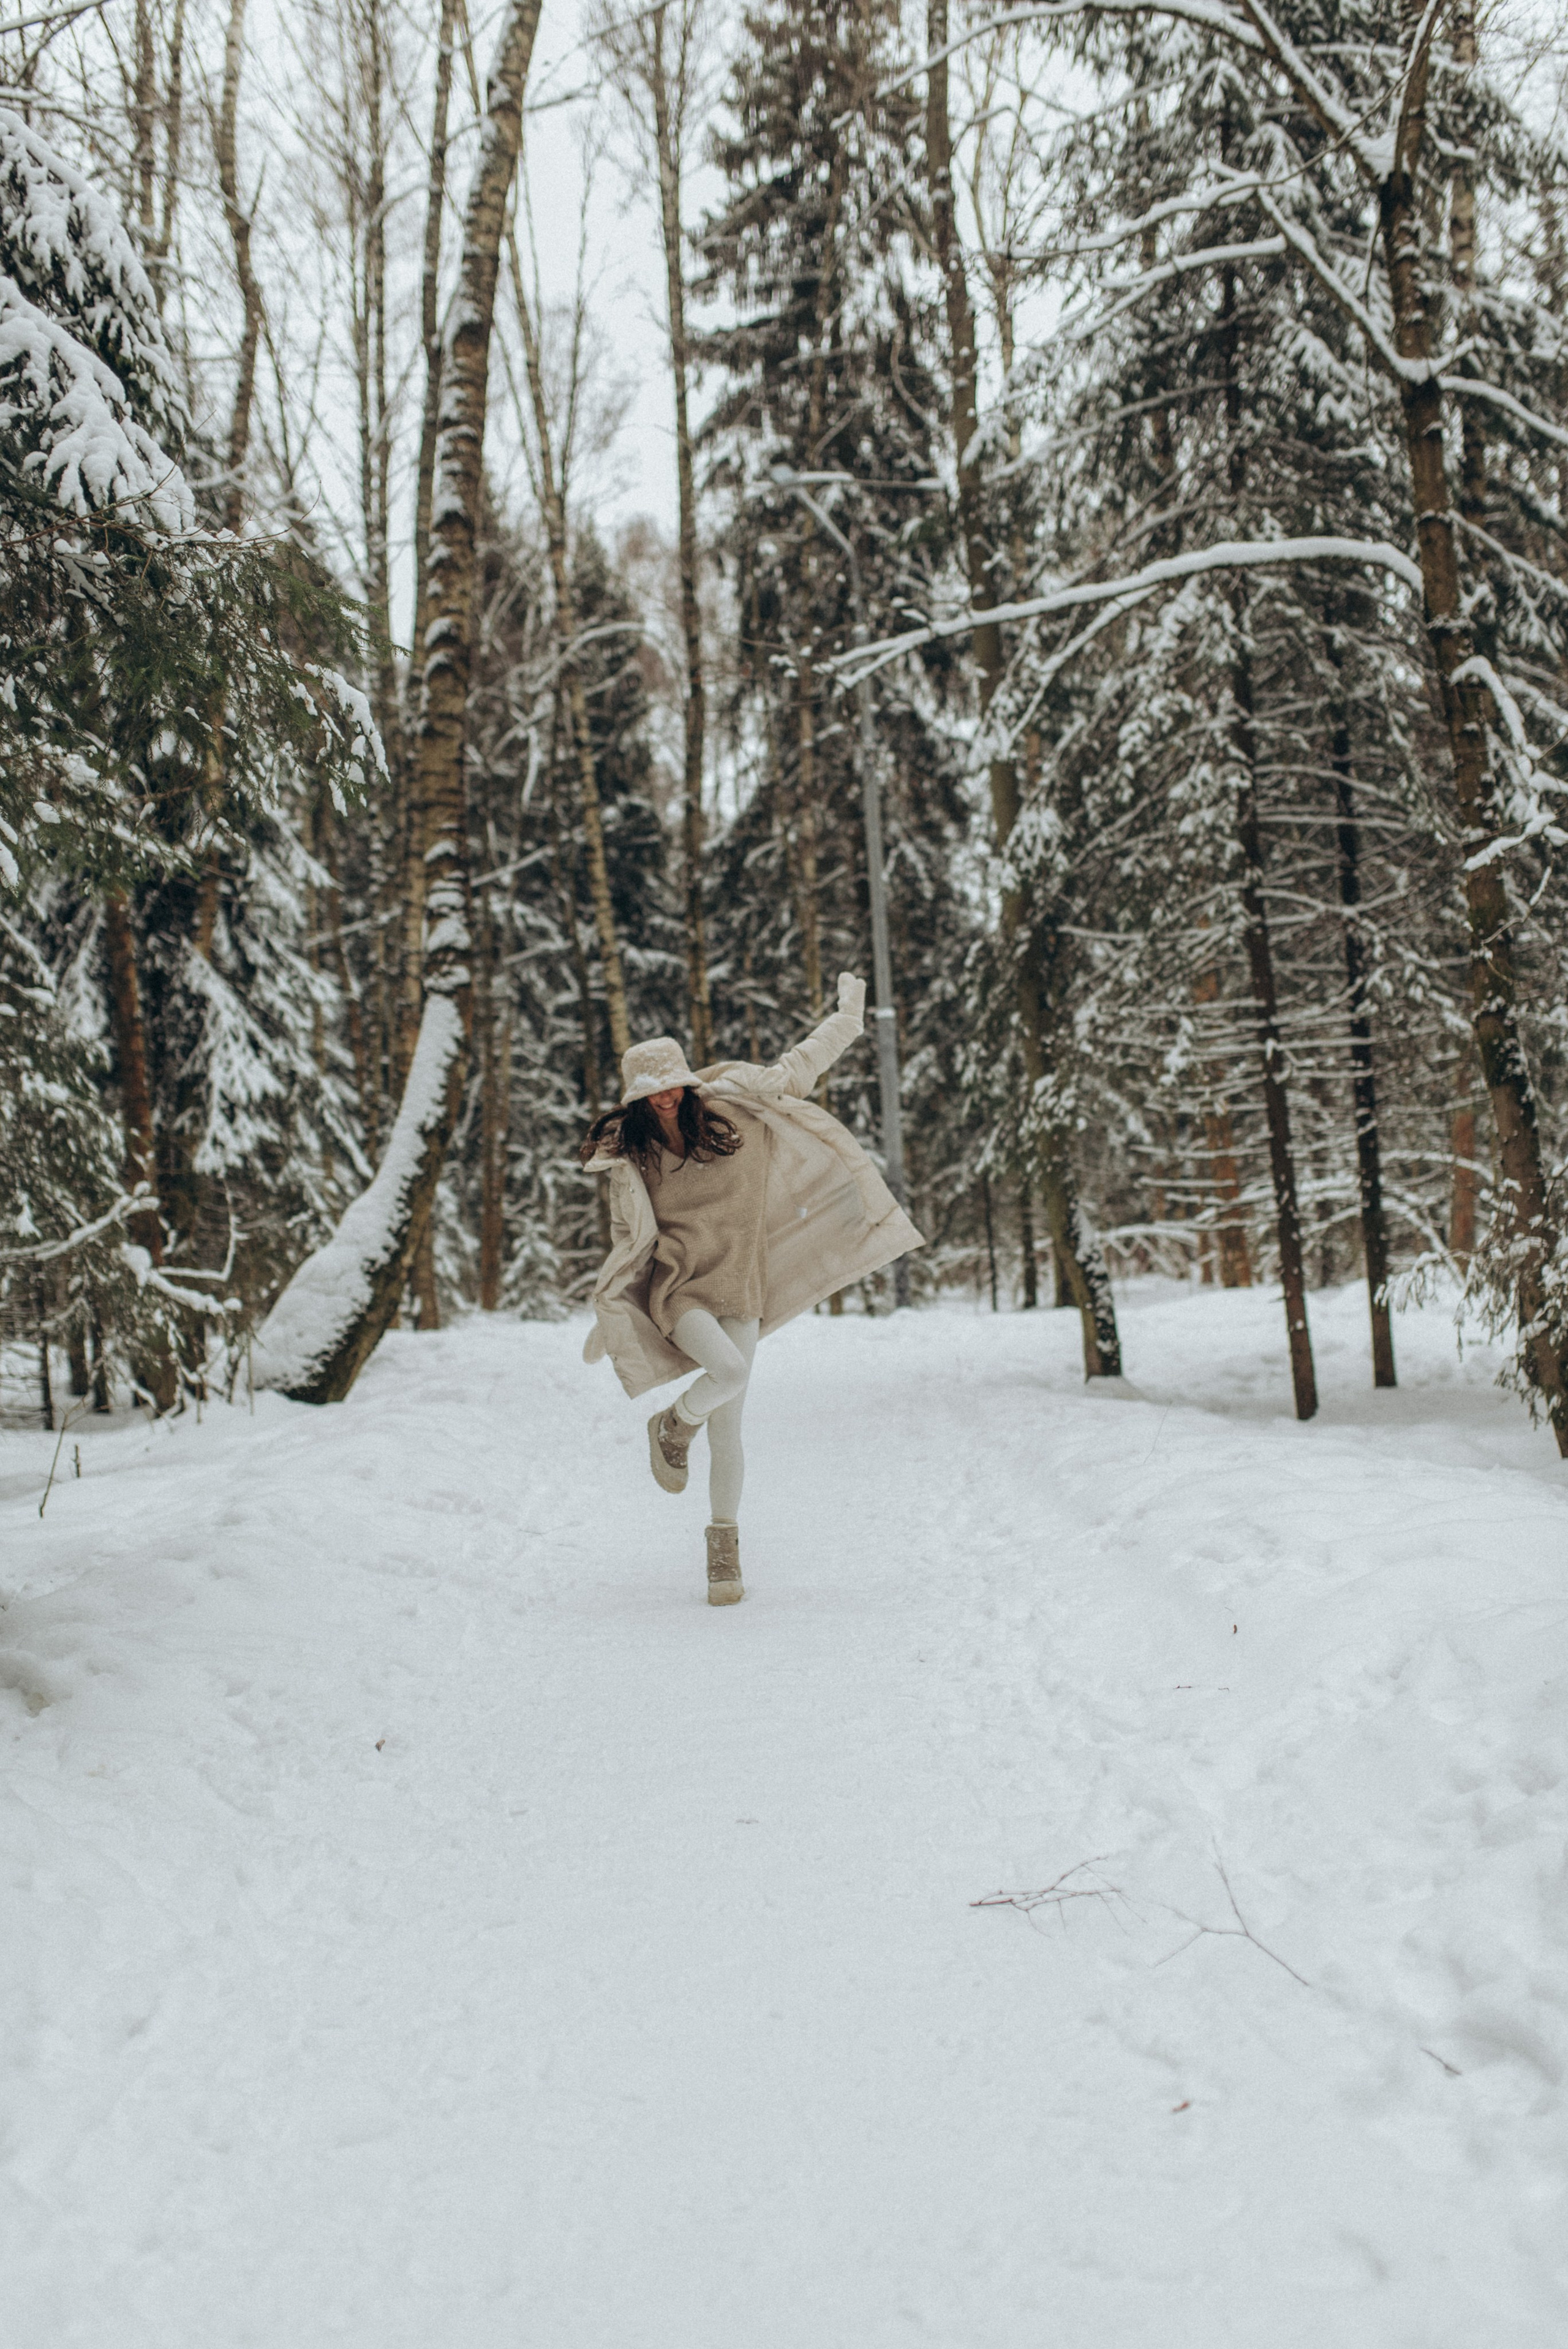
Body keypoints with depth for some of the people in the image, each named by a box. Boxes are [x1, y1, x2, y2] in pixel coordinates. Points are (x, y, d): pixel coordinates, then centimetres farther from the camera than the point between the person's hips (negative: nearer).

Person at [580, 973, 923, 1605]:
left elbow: (794, 1072, 13)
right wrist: (607, 1314, -2)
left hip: (739, 1290, 2)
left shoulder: (729, 1107, 1)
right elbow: (630, 1240, 4)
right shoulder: (627, 1157, -2)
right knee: (729, 1370, -30)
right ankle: (674, 1427, 4)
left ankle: (725, 1545, 17)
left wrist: (848, 1018, 16)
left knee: (728, 1424, 1)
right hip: (676, 1289, -2)